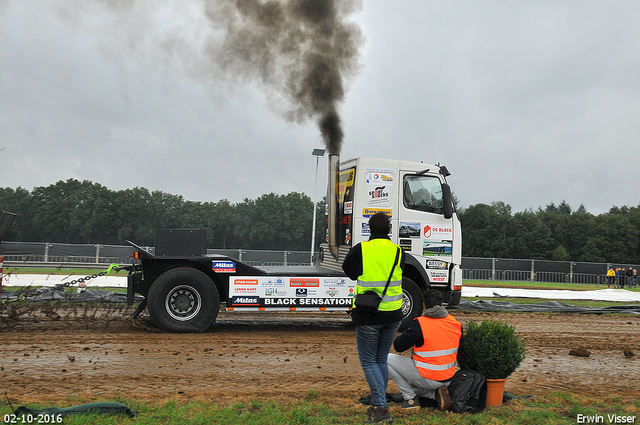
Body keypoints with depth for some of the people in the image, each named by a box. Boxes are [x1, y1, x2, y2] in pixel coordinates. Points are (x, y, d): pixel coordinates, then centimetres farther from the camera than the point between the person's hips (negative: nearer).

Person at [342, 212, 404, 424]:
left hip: (368, 316, -4)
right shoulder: (397, 251, 0)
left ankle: (381, 408, -4)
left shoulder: (361, 250, -9)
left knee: (368, 361, 4)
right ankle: (378, 405, 25)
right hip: (393, 314, 5)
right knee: (382, 360, 17)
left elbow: (348, 271, 6)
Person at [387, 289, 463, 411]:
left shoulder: (420, 324, -18)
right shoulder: (456, 323, 0)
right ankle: (436, 393, 6)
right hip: (448, 378, 7)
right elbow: (458, 353, 11)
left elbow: (398, 346, -10)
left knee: (387, 359, 7)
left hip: (428, 379, -7)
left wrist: (405, 333, 9)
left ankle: (410, 398, 4)